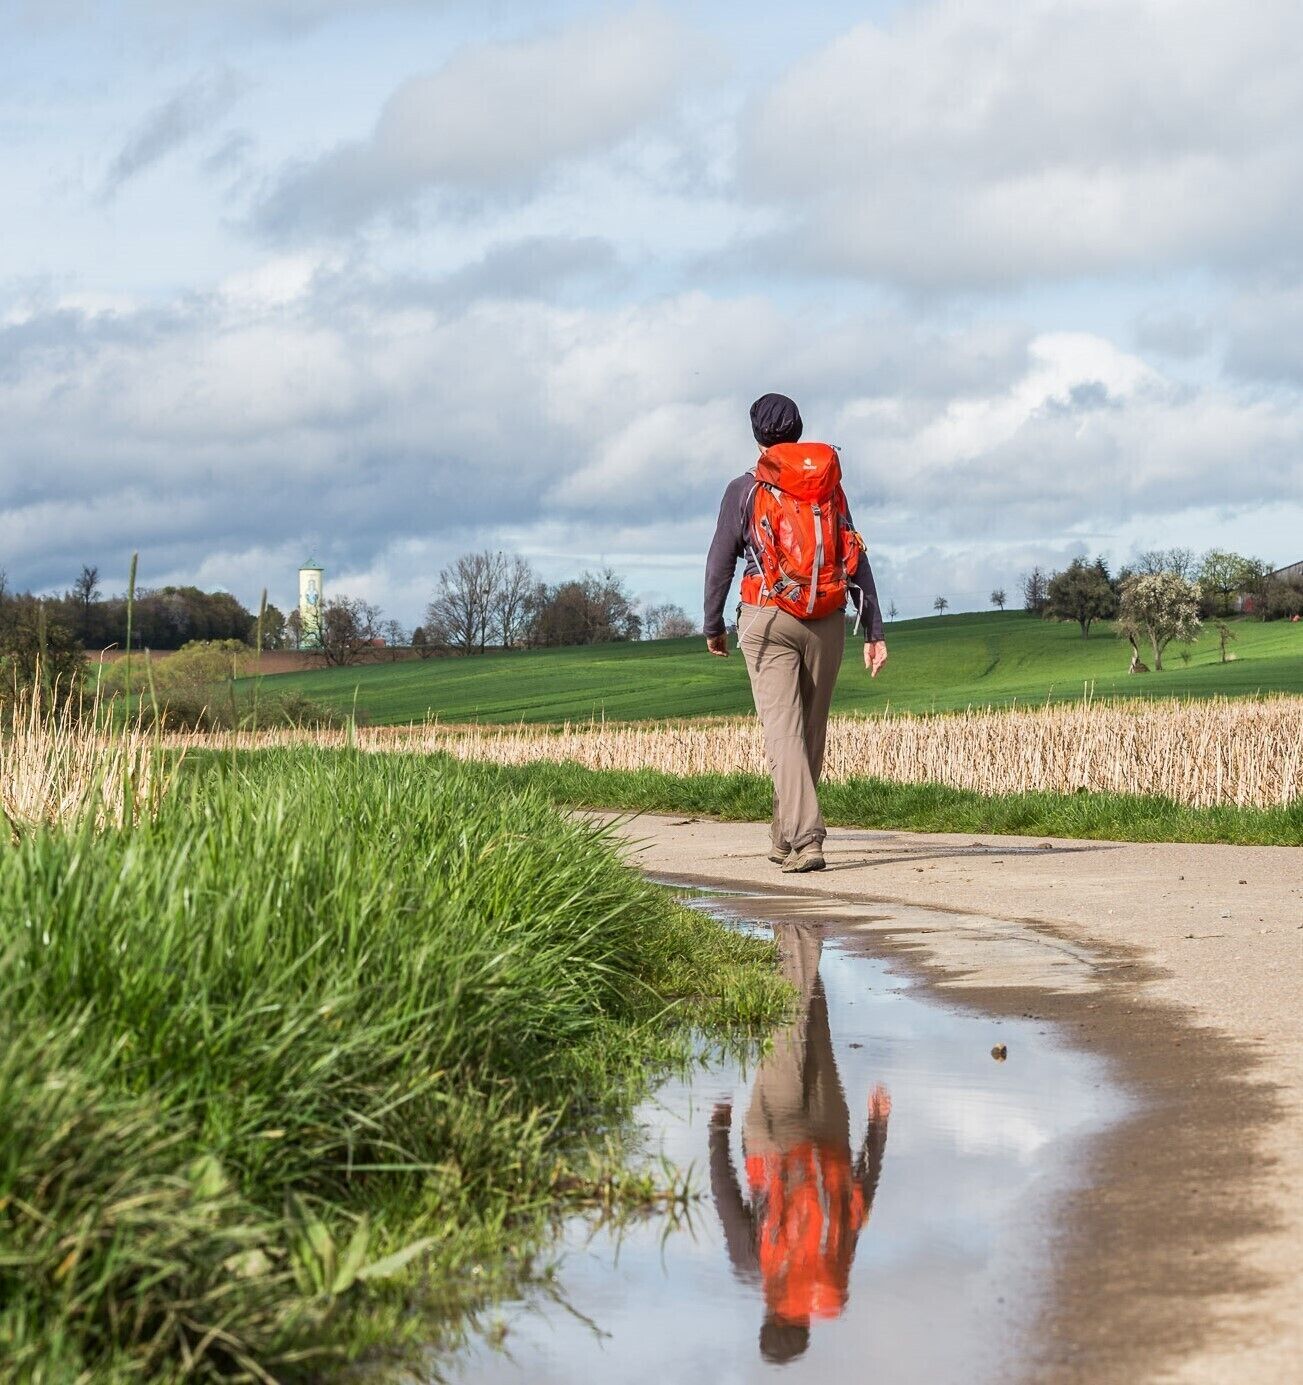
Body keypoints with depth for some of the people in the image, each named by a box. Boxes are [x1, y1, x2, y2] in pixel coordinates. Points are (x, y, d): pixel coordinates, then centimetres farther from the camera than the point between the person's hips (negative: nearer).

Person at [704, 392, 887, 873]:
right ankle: (786, 838, 24)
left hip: (769, 618, -3)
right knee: (812, 729, 14)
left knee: (784, 729, -8)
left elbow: (720, 562, 5)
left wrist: (712, 625, 17)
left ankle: (804, 838, -23)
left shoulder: (745, 490, 2)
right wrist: (874, 631, 5)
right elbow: (857, 561, 6)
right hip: (827, 621, 3)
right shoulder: (830, 487, 11)